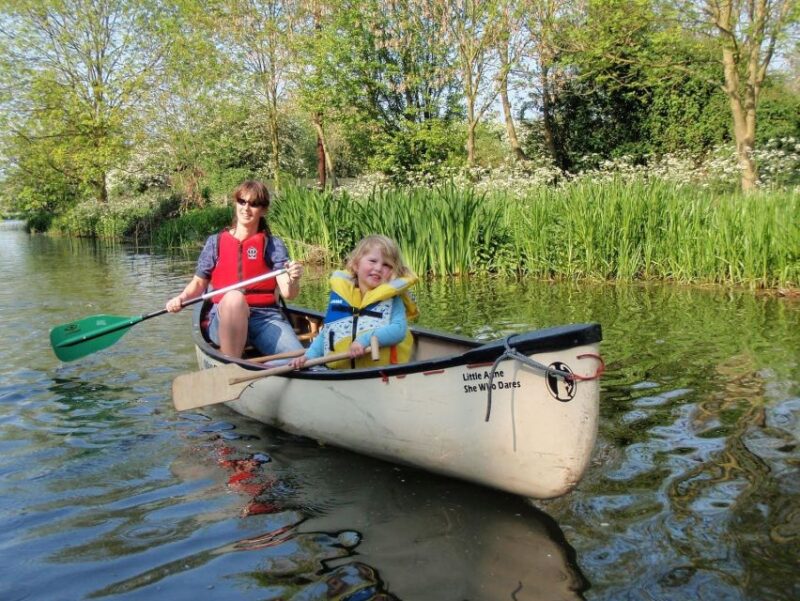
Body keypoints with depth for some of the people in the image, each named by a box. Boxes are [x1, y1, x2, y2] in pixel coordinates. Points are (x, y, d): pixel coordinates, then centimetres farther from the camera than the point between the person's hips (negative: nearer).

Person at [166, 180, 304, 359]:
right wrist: (181, 298, -3)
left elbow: (287, 293, -6)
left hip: (266, 319, -1)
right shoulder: (215, 242, 10)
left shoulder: (273, 245, 6)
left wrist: (293, 281, -29)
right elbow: (199, 282, 18)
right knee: (233, 297, -37)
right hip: (224, 319, 1)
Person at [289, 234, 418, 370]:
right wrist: (309, 356, 5)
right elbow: (326, 332, 17)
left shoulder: (392, 299, 0)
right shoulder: (340, 295, 10)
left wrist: (366, 339, -24)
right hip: (338, 372, 3)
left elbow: (399, 330, -14)